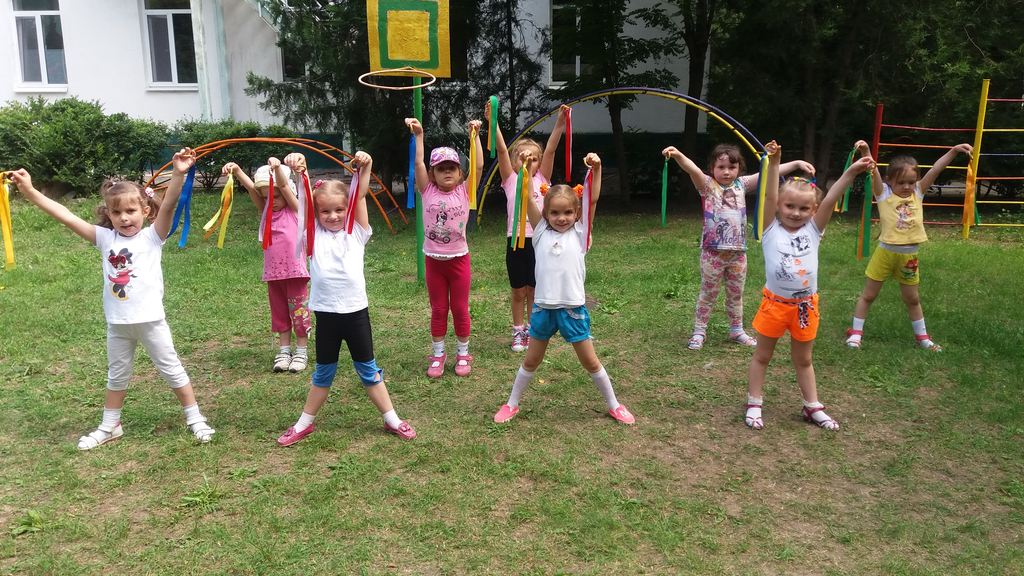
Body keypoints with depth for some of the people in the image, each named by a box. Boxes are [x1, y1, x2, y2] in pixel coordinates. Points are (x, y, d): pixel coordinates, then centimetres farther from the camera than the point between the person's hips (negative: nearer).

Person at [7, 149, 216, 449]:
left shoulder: (152, 236, -8)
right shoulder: (105, 238, 2)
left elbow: (168, 205, -23)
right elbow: (66, 216, 0)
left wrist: (178, 174, -37)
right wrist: (29, 191, -4)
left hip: (150, 319, -4)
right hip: (117, 323, 4)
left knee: (171, 369, 7)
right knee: (116, 376, 20)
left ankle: (194, 417, 20)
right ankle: (110, 426, 36)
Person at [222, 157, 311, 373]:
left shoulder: (294, 209, -3)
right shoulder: (265, 210, 7)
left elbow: (284, 186, -21)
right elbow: (251, 187, -7)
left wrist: (278, 167, -38)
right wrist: (237, 171, -24)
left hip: (295, 270, -4)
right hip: (273, 272, 5)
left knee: (298, 311, 5)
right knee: (279, 312, 13)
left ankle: (301, 351, 17)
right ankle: (284, 351, 23)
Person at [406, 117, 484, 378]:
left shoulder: (464, 191, -4)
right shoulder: (428, 191, -3)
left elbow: (479, 166, -13)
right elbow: (418, 164, -13)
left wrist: (475, 136, -18)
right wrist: (419, 135, -19)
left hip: (459, 258, 0)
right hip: (433, 259, 1)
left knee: (460, 309, 9)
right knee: (438, 310, 11)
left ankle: (463, 354, 24)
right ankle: (438, 354, 24)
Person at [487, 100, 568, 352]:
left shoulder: (541, 180, 7)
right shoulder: (511, 180, 3)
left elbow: (550, 151, -6)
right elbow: (502, 151, -9)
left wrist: (559, 125, -18)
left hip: (538, 240, 1)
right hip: (516, 240, -1)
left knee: (534, 291, 11)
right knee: (518, 292, 9)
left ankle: (531, 331, 25)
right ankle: (518, 332, 23)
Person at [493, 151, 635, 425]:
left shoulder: (579, 234, 1)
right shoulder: (542, 232, 3)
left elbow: (593, 199, -9)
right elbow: (527, 199, -4)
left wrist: (596, 169, -22)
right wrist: (526, 167, -15)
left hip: (573, 308, -1)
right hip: (543, 308, 1)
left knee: (590, 362, 10)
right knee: (531, 361, 15)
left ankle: (614, 405, 28)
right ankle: (512, 404, 32)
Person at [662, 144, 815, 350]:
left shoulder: (741, 184, 5)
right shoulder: (708, 185, -7)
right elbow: (693, 170, -26)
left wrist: (797, 163, -3)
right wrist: (678, 155, -45)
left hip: (738, 252, 4)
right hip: (713, 251, -4)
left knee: (736, 294, 17)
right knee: (708, 294, 8)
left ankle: (737, 330, 32)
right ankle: (699, 332, 20)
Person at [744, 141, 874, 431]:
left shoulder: (813, 230, 0)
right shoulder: (772, 230, -6)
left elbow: (830, 200, -10)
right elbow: (769, 197, -18)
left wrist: (850, 173, -19)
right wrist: (773, 163, -30)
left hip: (806, 305, 3)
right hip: (775, 303, -3)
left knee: (803, 359, 18)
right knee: (762, 355, 12)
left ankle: (812, 407, 29)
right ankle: (754, 404, 23)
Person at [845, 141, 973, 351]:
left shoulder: (917, 193, 2)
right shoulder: (884, 193, -8)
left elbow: (936, 169, -6)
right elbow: (873, 172, -23)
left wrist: (954, 150, -16)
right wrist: (866, 152, -39)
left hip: (909, 256, 4)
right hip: (886, 253, -4)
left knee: (912, 299, 19)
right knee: (868, 295, 8)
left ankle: (922, 337, 33)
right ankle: (856, 333, 20)